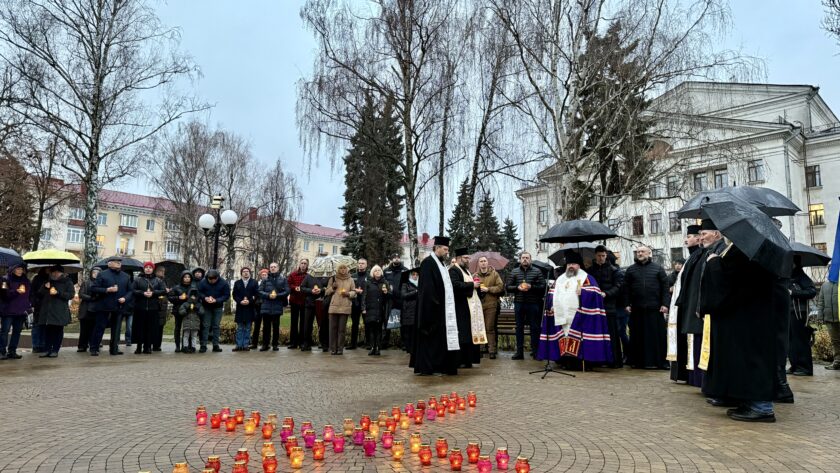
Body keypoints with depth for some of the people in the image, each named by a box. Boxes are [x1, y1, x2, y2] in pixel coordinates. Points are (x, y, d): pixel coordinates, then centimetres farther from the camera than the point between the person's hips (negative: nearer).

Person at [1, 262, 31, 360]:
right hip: (8, 310, -5)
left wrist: (29, 305, 8)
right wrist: (16, 291, -24)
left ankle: (12, 351, 11)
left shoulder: (26, 281, 13)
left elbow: (30, 294, 18)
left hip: (21, 311, 5)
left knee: (17, 331, 5)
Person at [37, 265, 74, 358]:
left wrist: (58, 293, -16)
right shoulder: (48, 281, 20)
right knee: (47, 330, 2)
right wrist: (45, 287, 0)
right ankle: (47, 350, 8)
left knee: (58, 331, -2)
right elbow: (39, 293, 20)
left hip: (60, 311, -4)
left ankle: (55, 350, 3)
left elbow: (71, 294, -5)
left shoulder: (67, 282, 5)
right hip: (47, 310, 4)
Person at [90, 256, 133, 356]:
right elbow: (93, 288, -4)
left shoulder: (126, 276, 11)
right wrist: (107, 290, -16)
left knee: (116, 329, 7)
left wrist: (125, 298, -5)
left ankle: (114, 348, 16)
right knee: (100, 327, 1)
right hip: (104, 306, -4)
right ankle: (94, 349, 11)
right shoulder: (102, 274, -1)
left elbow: (130, 291, 14)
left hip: (119, 306, 4)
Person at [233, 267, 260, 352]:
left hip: (250, 308, -1)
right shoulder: (237, 283, 10)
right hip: (240, 308, 1)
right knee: (240, 328, 2)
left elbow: (257, 294, 0)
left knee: (247, 328, 3)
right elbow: (234, 295, 5)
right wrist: (240, 301, -12)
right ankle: (239, 345, 5)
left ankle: (246, 345, 7)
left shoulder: (254, 283, 7)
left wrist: (249, 301, -13)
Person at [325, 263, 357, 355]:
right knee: (333, 328, -1)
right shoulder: (332, 279, 11)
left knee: (342, 329, -1)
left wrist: (348, 293, -8)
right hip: (333, 307, 0)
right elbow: (327, 292, 13)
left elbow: (354, 292, 12)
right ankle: (332, 348, 4)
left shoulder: (351, 280, 11)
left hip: (345, 307, 0)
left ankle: (340, 348, 4)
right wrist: (332, 287, -6)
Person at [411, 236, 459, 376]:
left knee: (440, 337, 10)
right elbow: (426, 287, -18)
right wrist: (435, 302, -21)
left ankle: (437, 366, 15)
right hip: (431, 307, -9)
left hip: (442, 308, 9)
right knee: (431, 337, -5)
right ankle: (426, 367, 1)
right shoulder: (428, 262, -11)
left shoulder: (440, 264, 17)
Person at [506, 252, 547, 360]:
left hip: (533, 303, -2)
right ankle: (519, 352, 13)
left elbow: (543, 286, -2)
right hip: (519, 303, 2)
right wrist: (517, 287, -11)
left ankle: (535, 351, 11)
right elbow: (508, 287, 7)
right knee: (519, 327, 7)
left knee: (535, 327, 2)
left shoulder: (537, 272, 3)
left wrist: (531, 287, -16)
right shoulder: (514, 272, 9)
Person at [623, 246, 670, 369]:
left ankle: (660, 361, 8)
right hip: (637, 309, 1)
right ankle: (638, 361, 12)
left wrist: (665, 304, -5)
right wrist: (627, 304, 0)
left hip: (655, 308, -1)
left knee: (658, 335, 1)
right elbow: (626, 289, 7)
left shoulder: (658, 269, 7)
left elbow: (665, 287, 3)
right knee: (638, 336, 5)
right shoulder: (631, 270, 10)